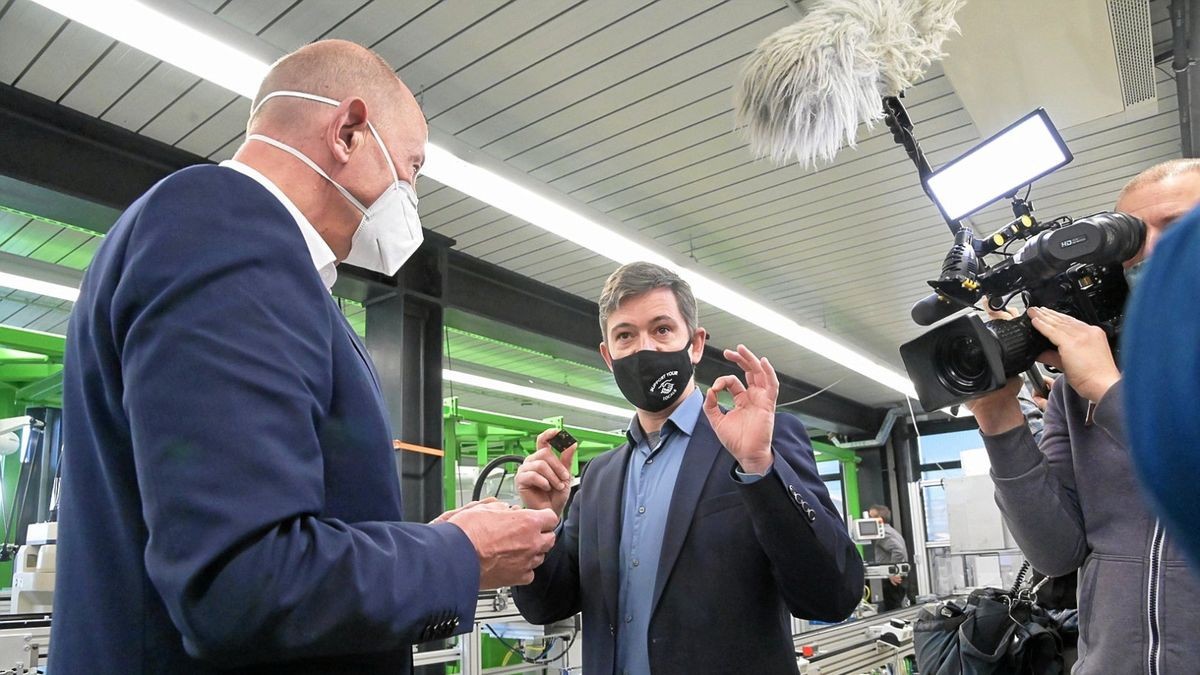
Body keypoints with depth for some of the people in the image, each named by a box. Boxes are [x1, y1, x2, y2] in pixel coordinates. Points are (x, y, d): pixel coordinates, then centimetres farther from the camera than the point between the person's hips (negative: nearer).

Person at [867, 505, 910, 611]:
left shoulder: (883, 533, -13)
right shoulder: (890, 531, 19)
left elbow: (898, 551, -26)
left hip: (893, 582, -10)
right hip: (899, 579, 10)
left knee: (891, 611, -8)